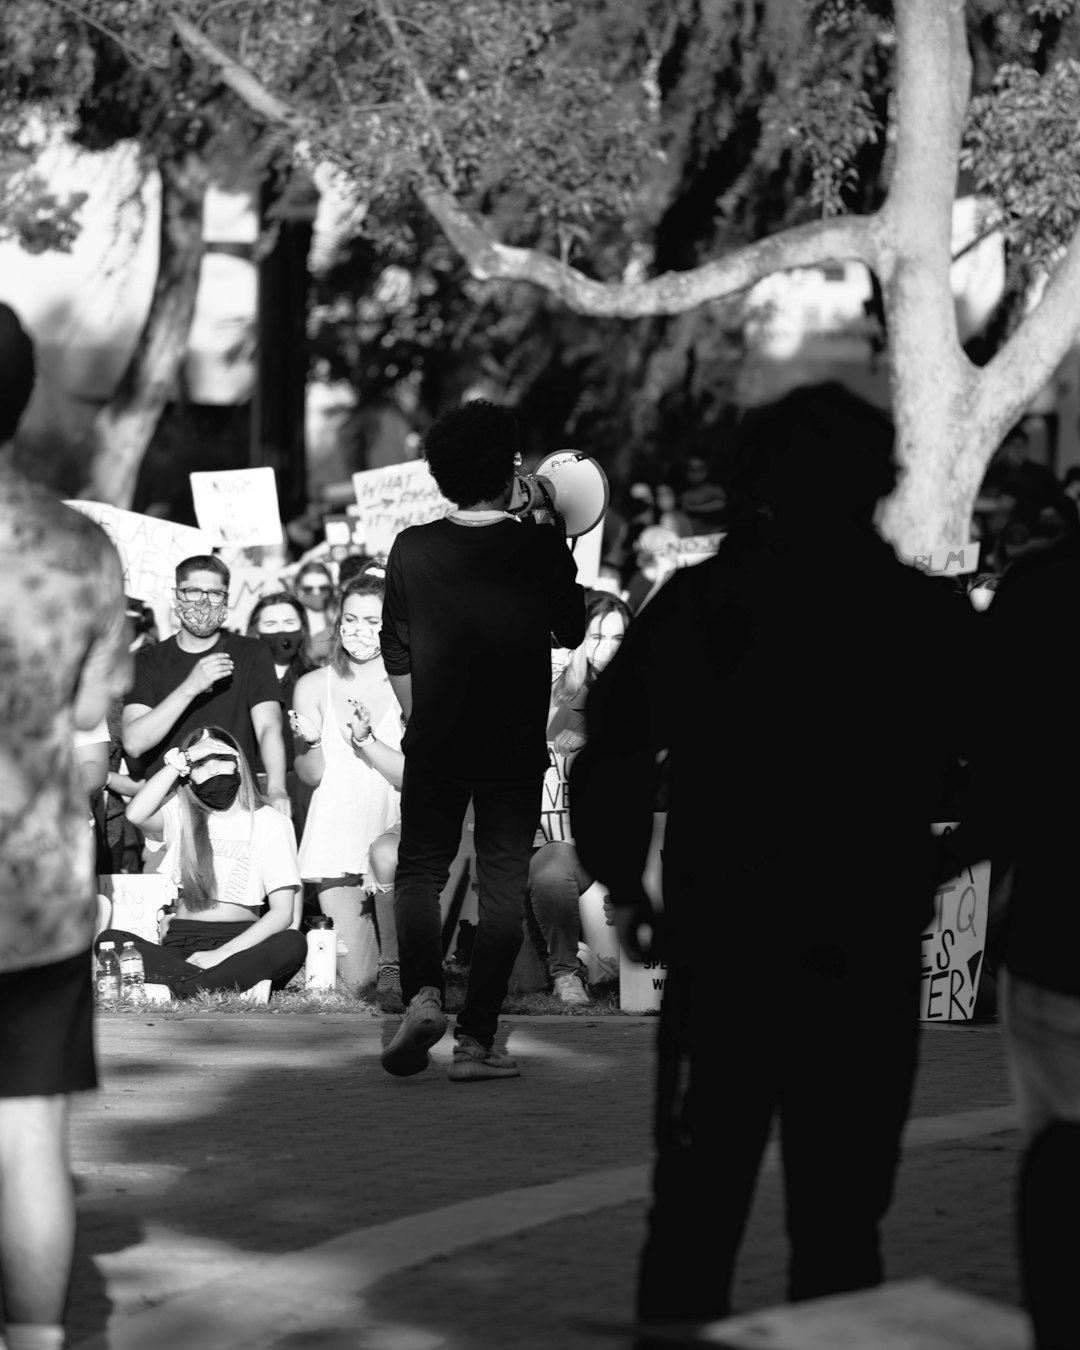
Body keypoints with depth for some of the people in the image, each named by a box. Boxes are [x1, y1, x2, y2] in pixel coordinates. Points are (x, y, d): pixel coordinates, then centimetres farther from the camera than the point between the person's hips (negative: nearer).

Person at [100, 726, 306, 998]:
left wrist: (222, 953, -17)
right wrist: (182, 760, -6)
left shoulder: (271, 822, 7)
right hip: (181, 943, 1)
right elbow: (136, 814, -11)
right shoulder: (179, 814, 14)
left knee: (293, 944, -34)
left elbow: (282, 913, -3)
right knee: (110, 940, -28)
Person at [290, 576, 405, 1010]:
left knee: (386, 856, -41)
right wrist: (310, 742, -19)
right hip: (334, 831, 2)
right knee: (352, 981, -6)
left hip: (396, 825, -2)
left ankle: (394, 967, -23)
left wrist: (367, 741, -21)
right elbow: (311, 776, 2)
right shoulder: (314, 686, 6)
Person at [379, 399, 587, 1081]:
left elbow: (397, 652, 5)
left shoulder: (412, 550, -3)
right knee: (503, 885, 4)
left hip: (435, 744, 1)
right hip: (518, 746, -1)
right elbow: (571, 632, 8)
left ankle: (423, 994, -13)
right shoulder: (542, 548, -8)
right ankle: (476, 1039, 1)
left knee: (420, 870, 12)